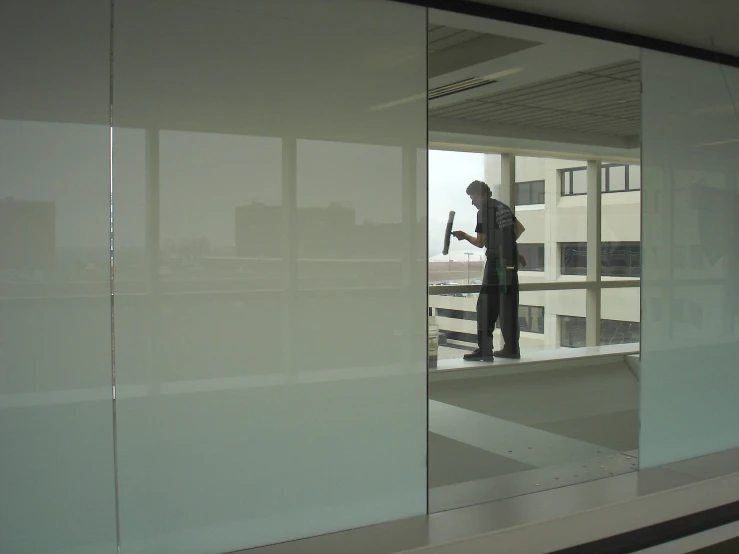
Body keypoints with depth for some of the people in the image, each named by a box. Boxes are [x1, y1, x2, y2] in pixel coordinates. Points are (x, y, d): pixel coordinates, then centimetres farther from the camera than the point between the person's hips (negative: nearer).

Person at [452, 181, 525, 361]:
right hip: (511, 261, 8)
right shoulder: (502, 207, 14)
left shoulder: (484, 211, -10)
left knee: (486, 306, -6)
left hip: (496, 262, -8)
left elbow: (480, 242, -10)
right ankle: (511, 348, 16)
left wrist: (464, 236, 7)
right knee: (508, 305, 11)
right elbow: (520, 229, 23)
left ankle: (485, 349, -9)